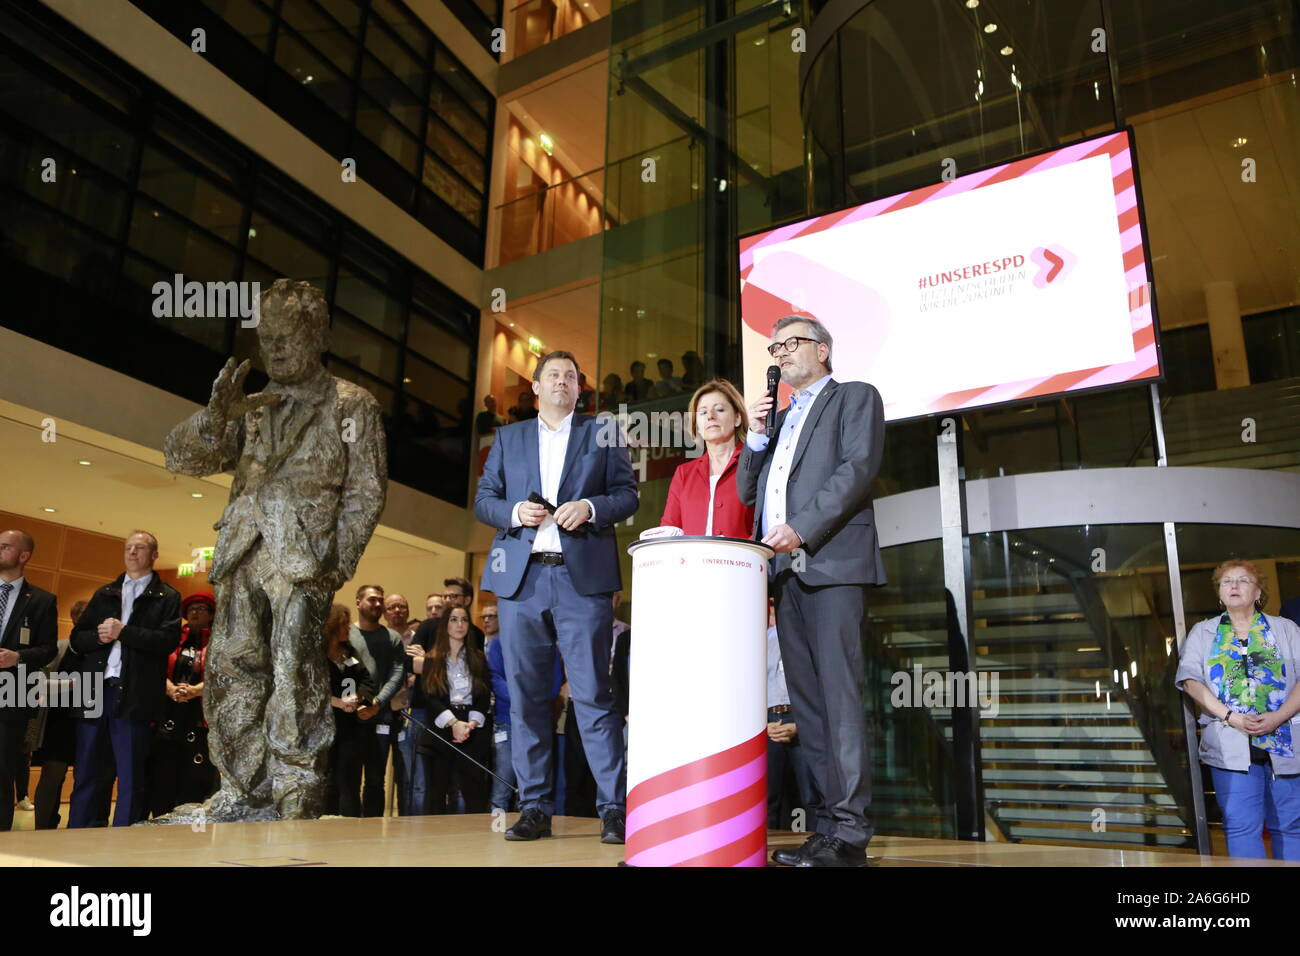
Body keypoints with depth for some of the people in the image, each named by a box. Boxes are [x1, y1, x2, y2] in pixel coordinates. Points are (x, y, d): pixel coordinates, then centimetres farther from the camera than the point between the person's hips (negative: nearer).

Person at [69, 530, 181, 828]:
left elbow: (169, 640, -8)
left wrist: (123, 632, -13)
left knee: (130, 778, -1)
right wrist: (99, 637, -7)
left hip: (134, 695, -4)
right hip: (94, 692, 4)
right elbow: (77, 638, 14)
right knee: (85, 775, 8)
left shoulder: (167, 597, 5)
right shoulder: (104, 593, 20)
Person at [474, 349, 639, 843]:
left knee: (593, 695, -6)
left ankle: (614, 808, -1)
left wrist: (591, 507, -12)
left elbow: (627, 495, 8)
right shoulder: (508, 438, 19)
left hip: (583, 578, -2)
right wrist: (515, 512, -6)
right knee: (525, 698, 4)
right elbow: (483, 500, 15)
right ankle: (534, 809, 13)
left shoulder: (603, 434, 14)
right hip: (520, 579, 3)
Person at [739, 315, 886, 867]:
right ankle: (825, 825, 8)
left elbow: (859, 468, -8)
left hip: (833, 563, -6)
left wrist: (802, 528, -17)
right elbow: (747, 493, 23)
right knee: (807, 702, 4)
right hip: (785, 571, 7)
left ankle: (849, 834, -8)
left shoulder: (855, 397, 9)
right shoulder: (778, 419, 28)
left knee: (838, 696, -10)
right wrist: (758, 434, 9)